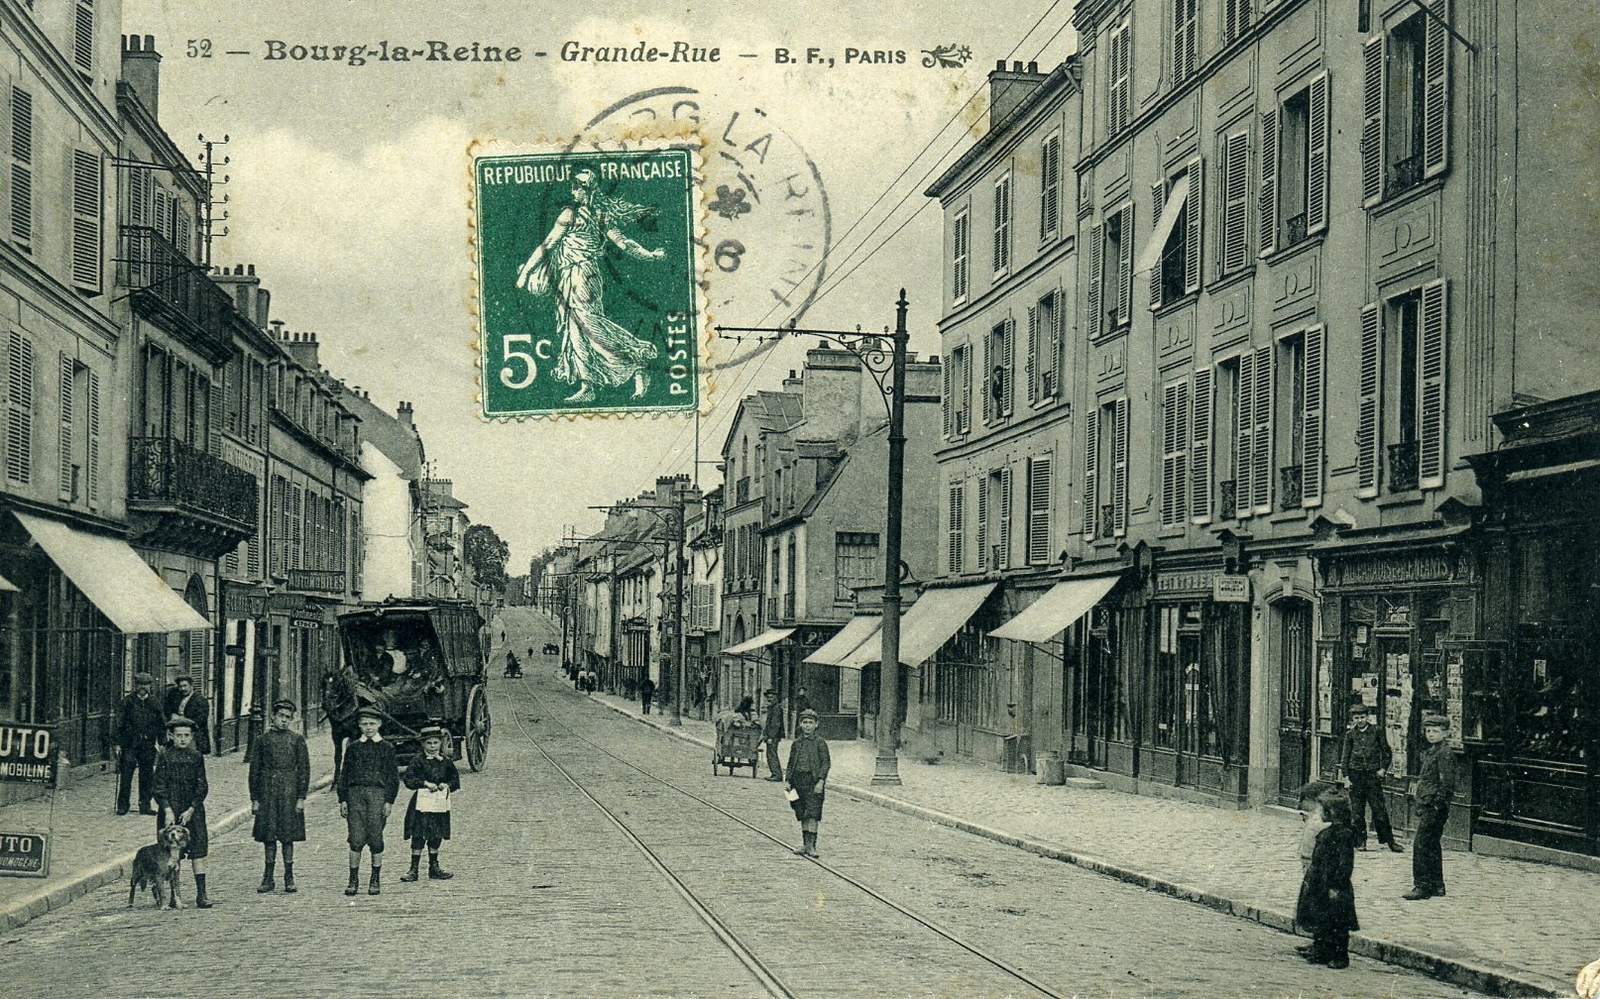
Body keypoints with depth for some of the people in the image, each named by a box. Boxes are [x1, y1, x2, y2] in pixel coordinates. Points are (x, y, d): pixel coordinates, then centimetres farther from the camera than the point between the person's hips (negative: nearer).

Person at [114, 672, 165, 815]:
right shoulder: (127, 702, 1)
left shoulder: (154, 703, 9)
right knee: (126, 775, -3)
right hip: (130, 745, -3)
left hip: (148, 745, 3)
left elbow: (162, 724, 13)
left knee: (147, 777, 4)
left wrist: (161, 743, 7)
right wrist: (117, 743, -7)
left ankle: (145, 805, 12)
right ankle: (122, 806, 4)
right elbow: (119, 724, -1)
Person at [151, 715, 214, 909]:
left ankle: (201, 894, -4)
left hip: (193, 811, 2)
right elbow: (159, 787, -4)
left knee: (198, 851, -4)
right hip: (170, 810, -2)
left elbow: (202, 787, 5)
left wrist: (191, 810, -7)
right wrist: (168, 811, -14)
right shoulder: (165, 758, -1)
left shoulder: (197, 758, 6)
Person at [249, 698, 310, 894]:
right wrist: (254, 798, 4)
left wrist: (301, 797, -3)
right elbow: (255, 769, 8)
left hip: (289, 791, -1)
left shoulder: (297, 739, 4)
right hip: (267, 792, 1)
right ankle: (268, 878, 11)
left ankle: (289, 878, 8)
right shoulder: (263, 739, 7)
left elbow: (304, 769, 3)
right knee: (268, 836, 4)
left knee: (288, 836, 1)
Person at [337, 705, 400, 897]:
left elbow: (393, 777, 6)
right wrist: (343, 799, 4)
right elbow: (344, 775, 12)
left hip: (378, 793, -1)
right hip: (355, 793, 1)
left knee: (375, 838, 0)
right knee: (356, 839, -2)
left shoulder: (386, 748, 7)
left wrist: (389, 801, -2)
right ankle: (353, 879, 4)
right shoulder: (353, 748, 11)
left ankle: (376, 881, 9)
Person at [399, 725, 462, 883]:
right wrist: (425, 783, -18)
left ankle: (434, 868, 22)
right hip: (422, 803, -4)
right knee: (418, 836, -4)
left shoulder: (445, 762, 8)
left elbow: (455, 780, 13)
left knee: (436, 836, 11)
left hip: (440, 803, 4)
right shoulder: (419, 762, -3)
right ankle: (413, 869, 0)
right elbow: (409, 779, -9)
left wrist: (447, 785, -7)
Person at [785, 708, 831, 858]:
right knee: (802, 815, 9)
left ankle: (812, 845, -12)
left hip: (813, 780, -5)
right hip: (798, 780, 5)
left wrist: (821, 781, -13)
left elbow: (826, 763, -4)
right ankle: (805, 844, 15)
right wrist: (788, 781, 8)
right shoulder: (796, 743, 11)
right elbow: (791, 763, 16)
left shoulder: (819, 742, -2)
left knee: (812, 814, -10)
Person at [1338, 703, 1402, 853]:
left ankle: (1389, 841, 2)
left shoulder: (1376, 731, 1)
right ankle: (1360, 841, 12)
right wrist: (1345, 776, 1)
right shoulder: (1350, 734, 4)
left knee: (1379, 809, -4)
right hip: (1356, 775, 2)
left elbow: (1387, 752, 8)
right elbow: (1345, 756, 7)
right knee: (1357, 811, 4)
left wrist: (1383, 768, -2)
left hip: (1373, 774, -2)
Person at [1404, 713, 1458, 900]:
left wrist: (1436, 806, -19)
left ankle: (1422, 886, -9)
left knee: (1421, 844, -11)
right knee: (1432, 846, 14)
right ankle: (1436, 885, 22)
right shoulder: (1429, 752, 16)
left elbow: (1447, 784, -19)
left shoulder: (1444, 754, -13)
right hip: (1426, 807, 10)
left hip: (1434, 808, -10)